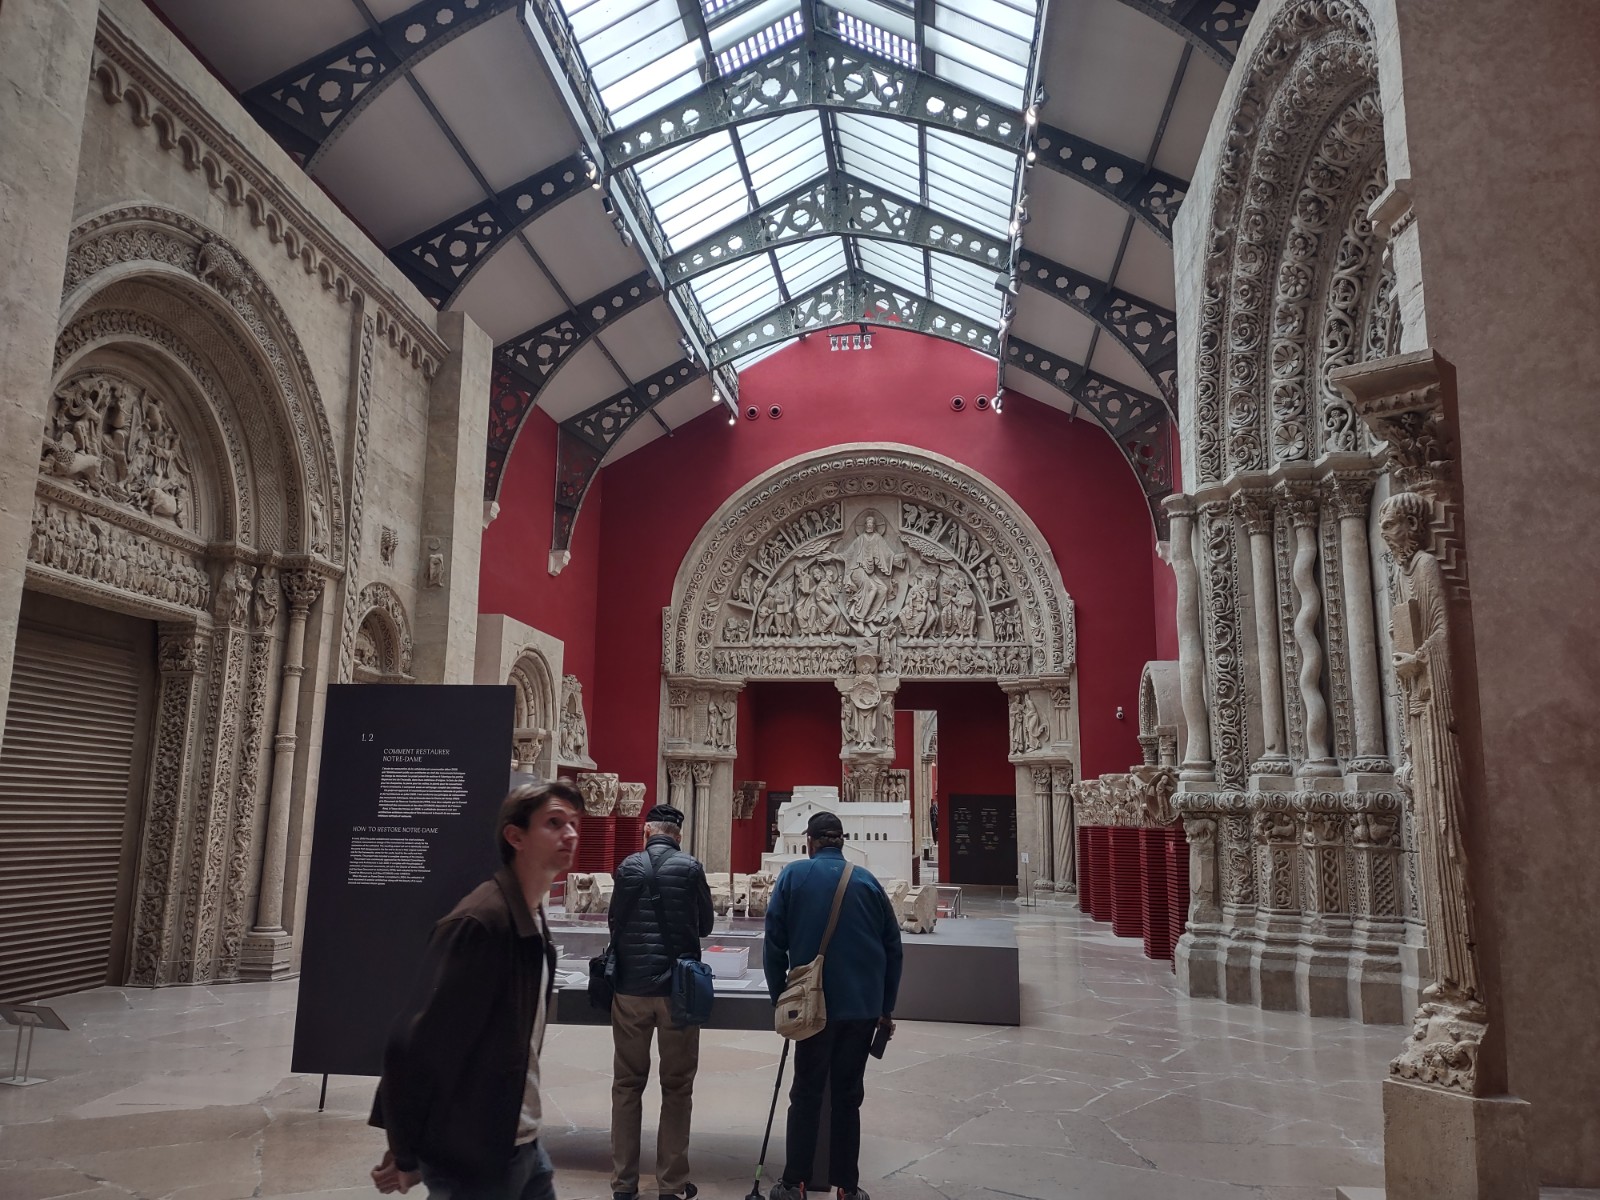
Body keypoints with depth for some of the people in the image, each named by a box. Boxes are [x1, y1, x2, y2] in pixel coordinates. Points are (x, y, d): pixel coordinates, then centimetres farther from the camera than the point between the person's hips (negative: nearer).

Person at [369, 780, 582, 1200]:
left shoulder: (534, 922, 7)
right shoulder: (479, 922, -21)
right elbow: (416, 1043, -21)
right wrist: (407, 1156, -13)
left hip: (521, 1144, 8)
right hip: (473, 1156, -8)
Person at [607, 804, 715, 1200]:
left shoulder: (628, 867, 0)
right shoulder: (690, 868, -4)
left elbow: (615, 923, 9)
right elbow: (705, 925, 7)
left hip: (631, 988, 2)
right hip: (678, 988, -1)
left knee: (627, 1085, 12)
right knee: (676, 1088, 9)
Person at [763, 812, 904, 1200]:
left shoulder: (793, 876, -2)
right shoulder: (867, 880, 3)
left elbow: (774, 943, -4)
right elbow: (892, 947, 6)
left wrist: (780, 998, 5)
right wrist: (887, 1008, 13)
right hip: (864, 1005, 2)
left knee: (806, 1094, 11)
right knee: (847, 1095, 11)